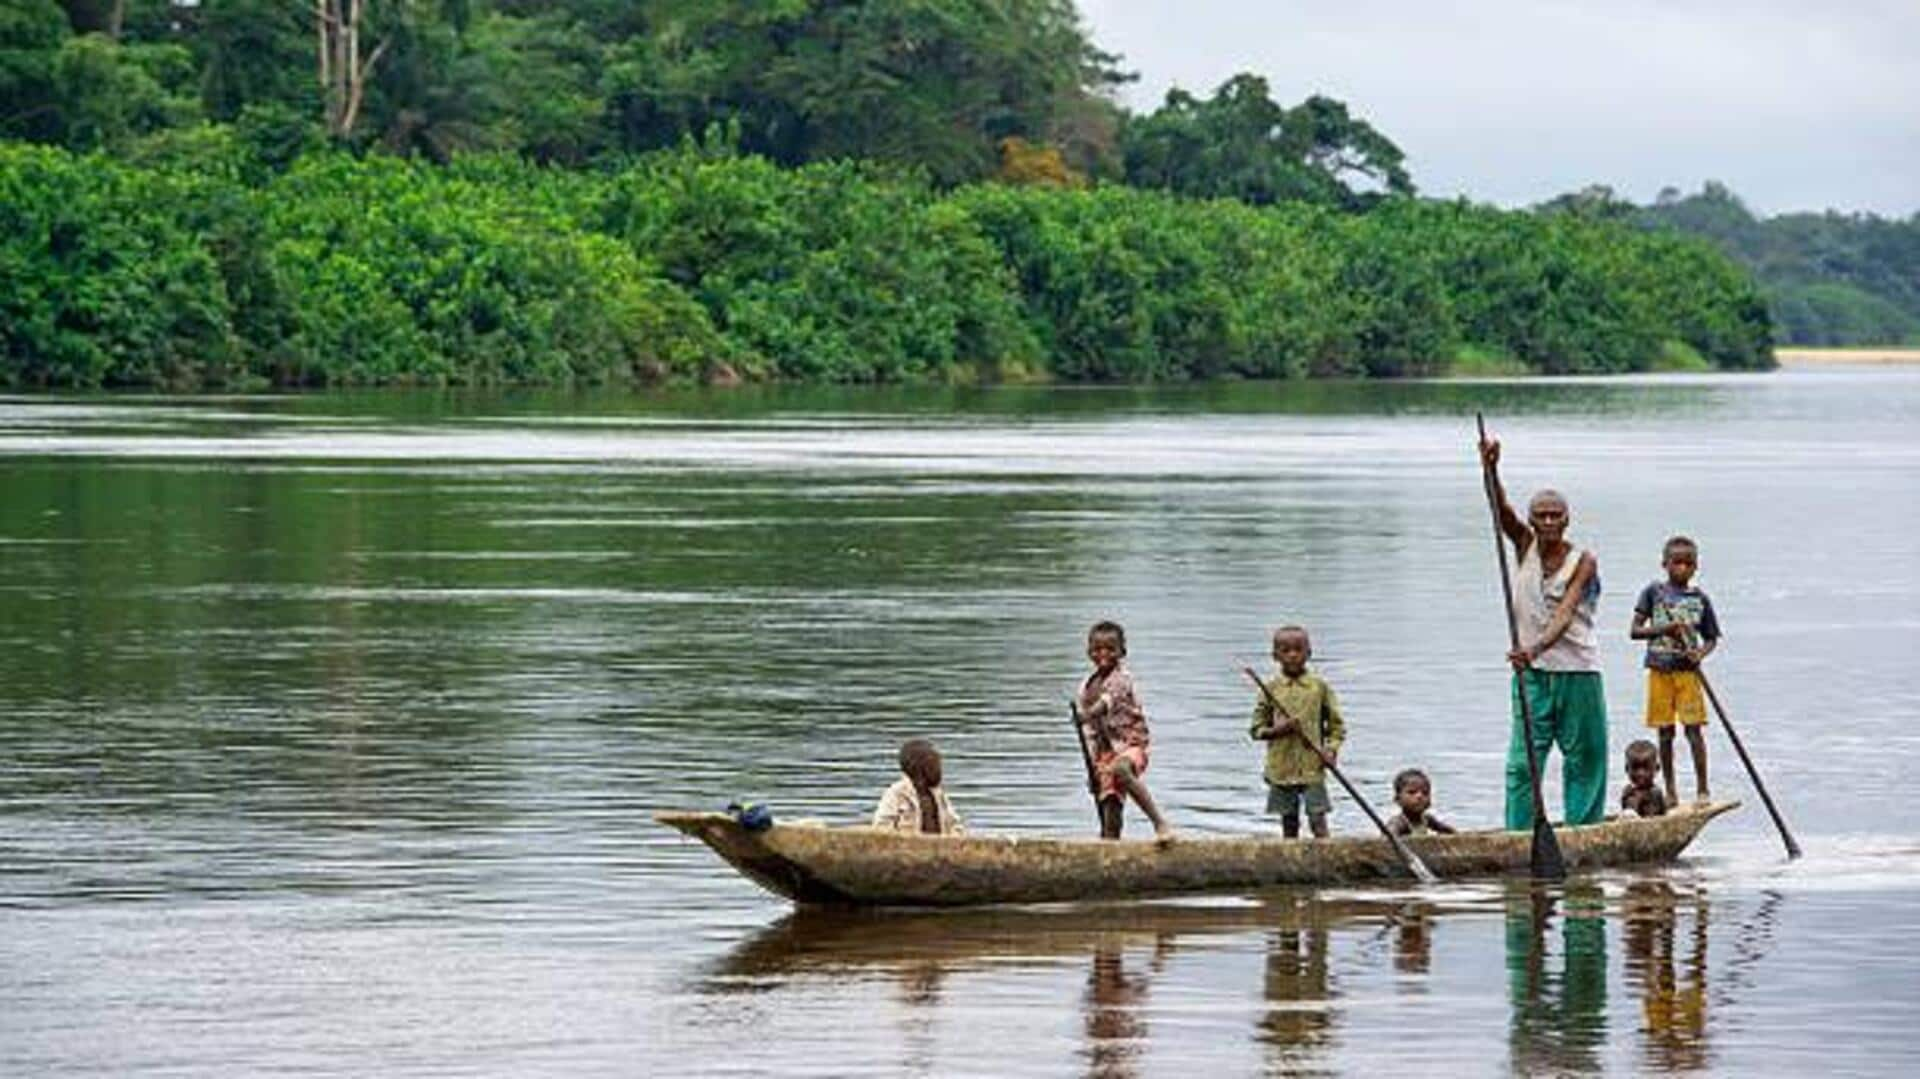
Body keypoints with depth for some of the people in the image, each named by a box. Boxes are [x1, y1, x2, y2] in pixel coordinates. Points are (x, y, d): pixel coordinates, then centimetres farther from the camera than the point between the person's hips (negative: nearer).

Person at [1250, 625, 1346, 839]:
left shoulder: (1319, 686, 2)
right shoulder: (1271, 688, 3)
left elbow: (1337, 725, 7)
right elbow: (1256, 728, 7)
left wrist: (1332, 748, -9)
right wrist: (1277, 730, -12)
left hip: (1313, 767, -1)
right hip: (1282, 767, 1)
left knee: (1317, 817, -7)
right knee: (1288, 821, 7)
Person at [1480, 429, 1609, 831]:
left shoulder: (1583, 562, -7)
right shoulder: (1524, 545, 4)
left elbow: (1565, 615, -20)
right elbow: (1501, 508, -12)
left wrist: (1535, 648, -37)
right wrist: (1491, 469, -30)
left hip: (1577, 672, -2)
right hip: (1532, 674, 2)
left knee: (1584, 759, 4)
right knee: (1522, 760, -4)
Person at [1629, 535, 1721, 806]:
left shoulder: (1699, 599, 7)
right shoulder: (1654, 592, 4)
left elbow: (1711, 638, 12)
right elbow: (1635, 631, -1)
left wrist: (1700, 653, -10)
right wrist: (1664, 629, -16)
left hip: (1687, 671, 0)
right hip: (1659, 669, 0)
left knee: (1694, 728, -6)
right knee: (1665, 731, 4)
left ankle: (1702, 788, -2)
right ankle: (1670, 790, 12)